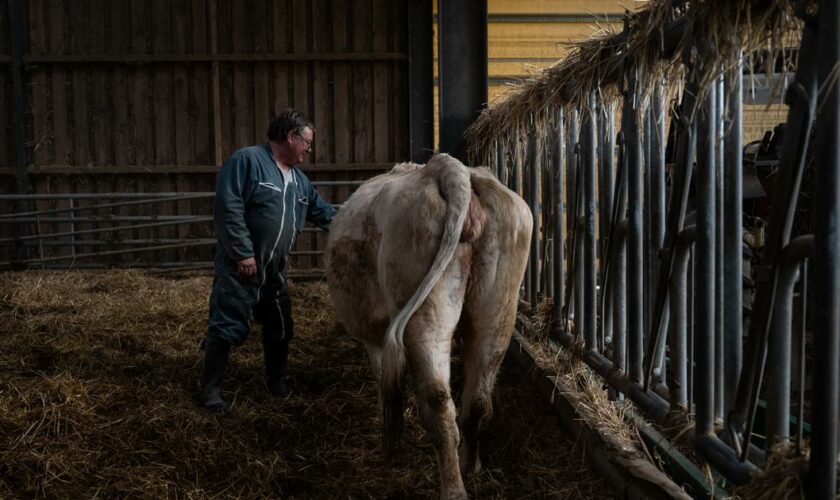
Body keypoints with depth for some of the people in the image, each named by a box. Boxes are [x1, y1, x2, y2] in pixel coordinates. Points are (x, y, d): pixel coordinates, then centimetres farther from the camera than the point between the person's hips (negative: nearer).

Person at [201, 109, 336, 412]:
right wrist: (244, 253, -23)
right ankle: (211, 388, 9)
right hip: (239, 267, -8)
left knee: (280, 327, 14)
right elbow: (228, 207, -21)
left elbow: (325, 214, 20)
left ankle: (277, 381, 32)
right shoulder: (247, 161, -14)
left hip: (274, 270, 8)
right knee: (226, 327, -3)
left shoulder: (299, 180, 13)